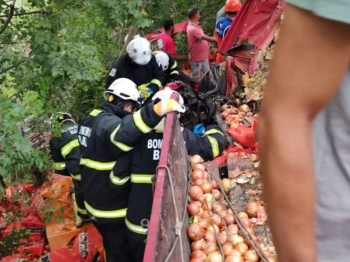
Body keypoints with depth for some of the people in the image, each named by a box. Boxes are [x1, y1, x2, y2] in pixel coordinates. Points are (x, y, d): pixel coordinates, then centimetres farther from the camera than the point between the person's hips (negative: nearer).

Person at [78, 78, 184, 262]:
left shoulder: (91, 119, 7)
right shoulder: (108, 123, -26)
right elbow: (123, 134, -51)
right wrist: (157, 109, -56)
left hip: (96, 200, 9)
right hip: (112, 206, -9)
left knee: (113, 247, 28)